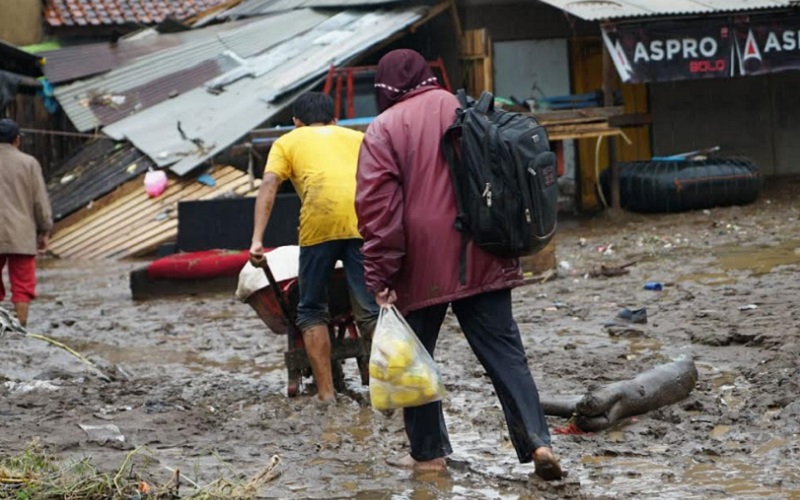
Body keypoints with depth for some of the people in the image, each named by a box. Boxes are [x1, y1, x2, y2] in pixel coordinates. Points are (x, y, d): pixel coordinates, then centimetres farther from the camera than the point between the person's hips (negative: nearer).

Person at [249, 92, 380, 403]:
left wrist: (257, 240, 0)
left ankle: (326, 393, 7)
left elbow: (269, 185, 7)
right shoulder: (358, 138, 33)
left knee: (312, 310, 12)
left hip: (321, 220, -2)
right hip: (367, 220, 2)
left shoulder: (287, 142, 25)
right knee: (371, 311, 5)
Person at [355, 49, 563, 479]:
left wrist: (380, 275, -9)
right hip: (481, 261, 4)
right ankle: (537, 440, -8)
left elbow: (377, 207, -10)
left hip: (421, 266, -3)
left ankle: (428, 451, 15)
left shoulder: (384, 129, -3)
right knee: (504, 351, 4)